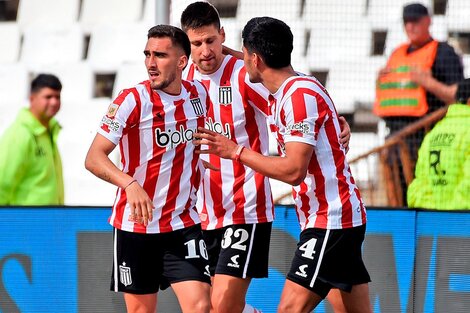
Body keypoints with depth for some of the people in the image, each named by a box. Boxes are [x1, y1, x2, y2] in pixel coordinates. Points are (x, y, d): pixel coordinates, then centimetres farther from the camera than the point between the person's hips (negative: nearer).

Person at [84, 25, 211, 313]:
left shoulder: (199, 94, 1)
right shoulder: (133, 100, -11)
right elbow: (93, 158, -20)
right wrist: (130, 184, -35)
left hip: (184, 224, 2)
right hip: (136, 224, -2)